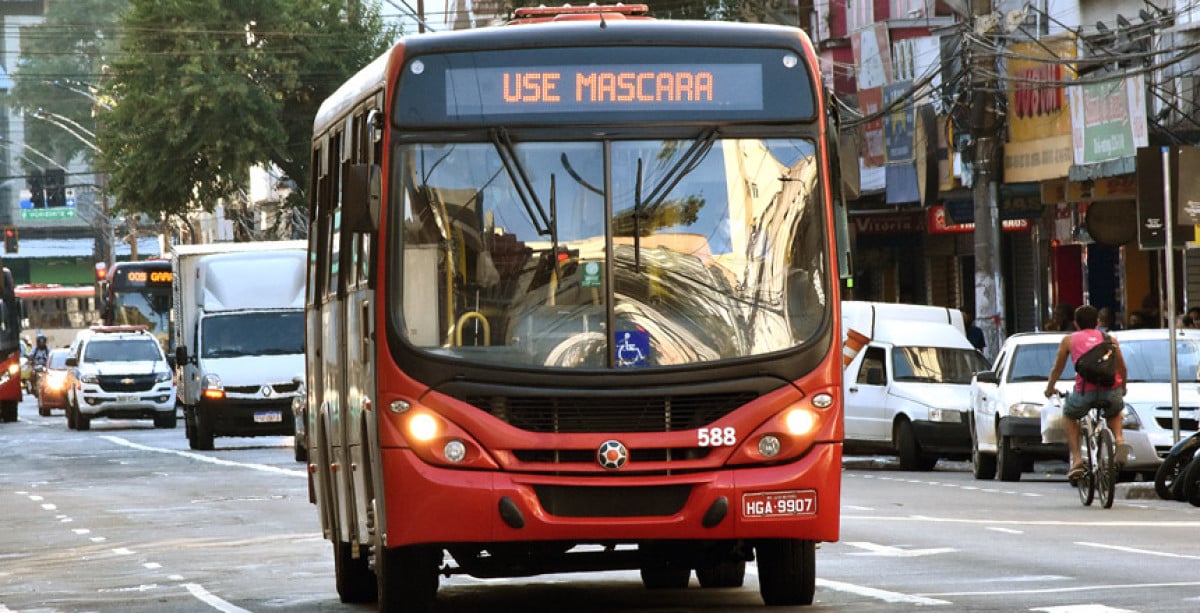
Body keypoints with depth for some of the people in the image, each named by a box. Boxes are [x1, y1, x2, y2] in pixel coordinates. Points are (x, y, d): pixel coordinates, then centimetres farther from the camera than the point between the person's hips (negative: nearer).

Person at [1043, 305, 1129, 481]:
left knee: (1069, 415, 29)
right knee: (1114, 413, 36)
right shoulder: (1110, 339, 23)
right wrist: (1123, 388, 51)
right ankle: (1120, 440, 5)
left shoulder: (1069, 340, 19)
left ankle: (1076, 459, 14)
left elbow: (1057, 369, 27)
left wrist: (1050, 388, 46)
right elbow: (1122, 367, 31)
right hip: (1112, 390, 2)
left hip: (1085, 390, -2)